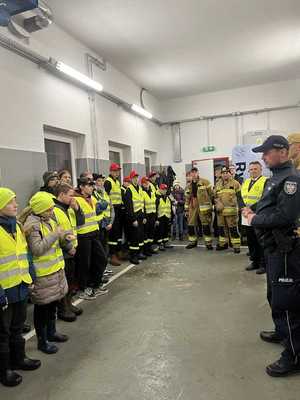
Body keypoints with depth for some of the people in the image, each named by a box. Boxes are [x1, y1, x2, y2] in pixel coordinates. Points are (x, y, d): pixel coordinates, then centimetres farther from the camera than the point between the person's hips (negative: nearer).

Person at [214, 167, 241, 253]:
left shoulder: (235, 183, 0)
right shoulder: (217, 184, 13)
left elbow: (239, 197, 1)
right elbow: (215, 196, 17)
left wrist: (239, 208, -5)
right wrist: (217, 204, 1)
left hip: (231, 210, -5)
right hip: (220, 211, 5)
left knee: (233, 229, -4)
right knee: (221, 228, 12)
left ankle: (236, 245, 4)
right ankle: (223, 243, 25)